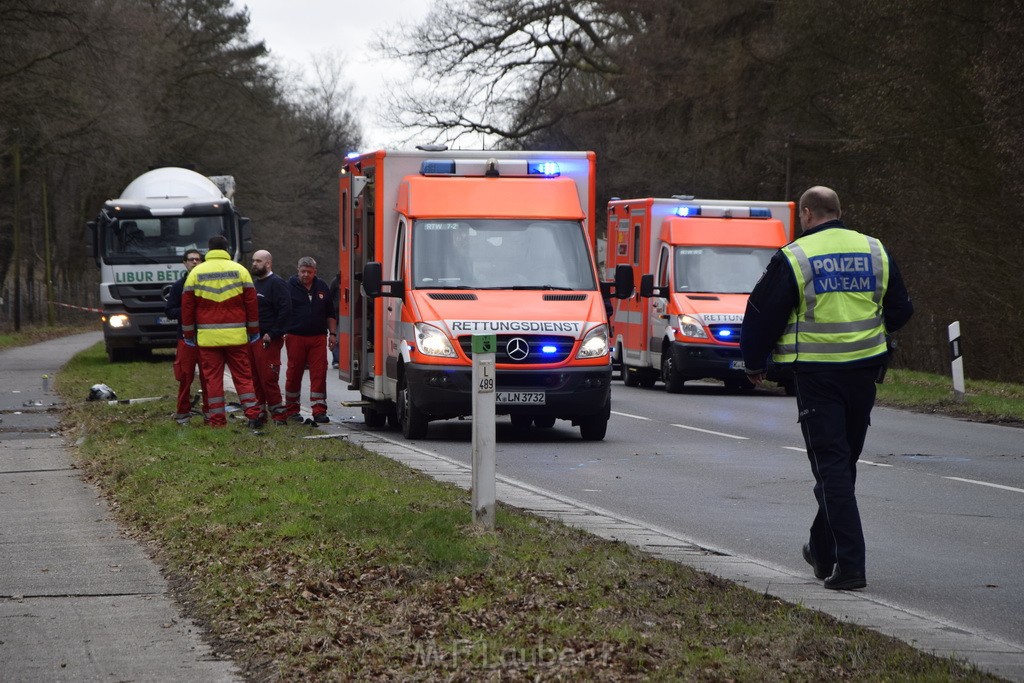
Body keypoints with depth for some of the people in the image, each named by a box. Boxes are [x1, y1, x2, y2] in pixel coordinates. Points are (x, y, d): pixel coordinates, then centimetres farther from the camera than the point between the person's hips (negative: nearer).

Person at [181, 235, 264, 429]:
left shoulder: (196, 273, 3)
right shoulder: (240, 270, 3)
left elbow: (187, 306, 4)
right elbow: (251, 303, 3)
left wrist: (189, 333, 12)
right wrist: (253, 331, 11)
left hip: (207, 336, 0)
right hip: (236, 335, 0)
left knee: (212, 377, 4)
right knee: (242, 375, 6)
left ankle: (217, 420, 3)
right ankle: (253, 414, -2)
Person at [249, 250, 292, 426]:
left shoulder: (276, 283, -9)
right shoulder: (255, 283, 20)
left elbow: (285, 310, -18)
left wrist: (273, 334, -18)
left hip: (268, 340, -9)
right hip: (252, 339, 9)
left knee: (268, 379, -12)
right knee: (255, 379, 11)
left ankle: (279, 416, -9)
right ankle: (259, 413, 17)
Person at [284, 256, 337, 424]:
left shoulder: (322, 287, 12)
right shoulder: (290, 286, 1)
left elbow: (331, 314, 19)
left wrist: (332, 333, 13)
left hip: (318, 337, 2)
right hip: (295, 337, -2)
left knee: (319, 374, -4)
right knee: (294, 374, 3)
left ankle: (319, 411, -4)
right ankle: (291, 410, 13)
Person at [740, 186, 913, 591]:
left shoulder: (794, 258, -8)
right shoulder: (875, 252, 6)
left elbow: (763, 315, -4)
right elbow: (900, 311, 14)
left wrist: (755, 365, 12)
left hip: (817, 374, -4)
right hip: (864, 369, 5)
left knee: (830, 463, -4)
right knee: (845, 462, 17)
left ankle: (850, 564, -13)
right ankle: (823, 551, 30)